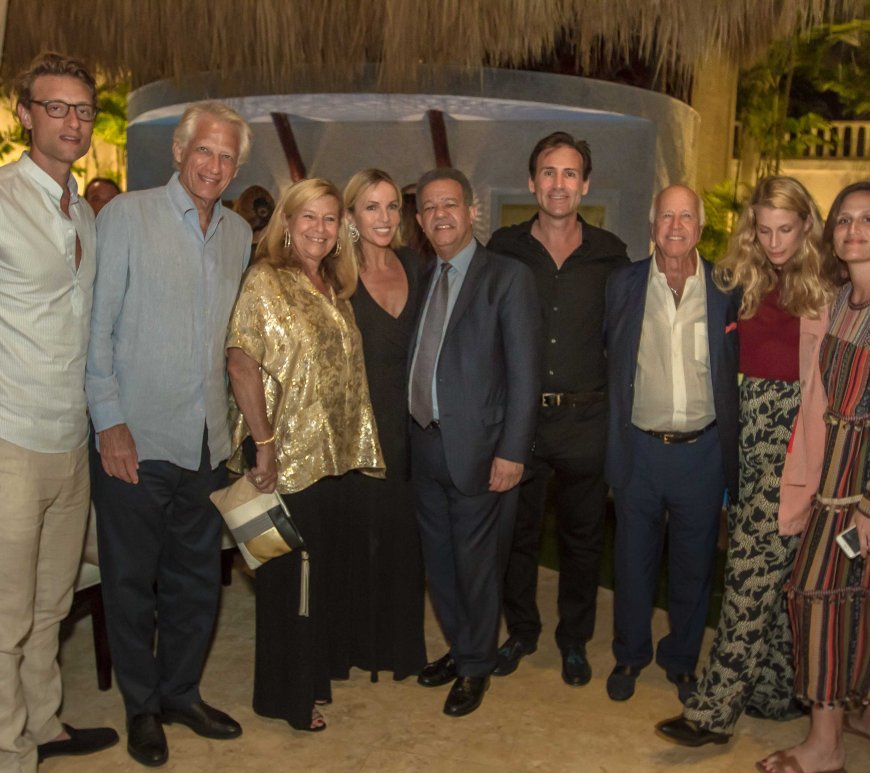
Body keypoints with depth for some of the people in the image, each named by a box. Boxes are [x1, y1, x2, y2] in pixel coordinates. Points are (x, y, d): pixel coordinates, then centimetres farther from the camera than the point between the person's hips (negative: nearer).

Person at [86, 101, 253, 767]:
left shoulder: (239, 234, 10)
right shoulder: (127, 216, -6)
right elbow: (98, 326, -8)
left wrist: (231, 417, 11)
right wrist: (110, 421, -12)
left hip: (206, 442, 5)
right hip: (136, 440, -5)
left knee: (197, 580, 15)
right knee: (132, 582, 8)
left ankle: (181, 692, 34)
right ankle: (142, 707, 27)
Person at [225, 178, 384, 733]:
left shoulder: (335, 288, 13)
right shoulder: (266, 281, -8)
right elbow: (243, 365, -16)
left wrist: (355, 444, 8)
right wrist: (264, 445, -20)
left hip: (336, 457, 7)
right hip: (289, 459, -7)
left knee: (328, 577, 15)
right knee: (291, 579, 5)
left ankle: (314, 677, 33)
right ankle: (288, 696, 22)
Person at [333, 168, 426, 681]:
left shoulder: (414, 266, 8)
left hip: (406, 422, 4)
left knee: (403, 534, 12)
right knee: (357, 534, 5)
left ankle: (401, 644, 28)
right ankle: (354, 644, 23)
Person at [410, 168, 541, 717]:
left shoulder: (508, 277, -8)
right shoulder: (423, 279, 12)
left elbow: (525, 372, -12)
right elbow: (416, 361, 12)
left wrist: (512, 452, -16)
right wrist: (412, 432, 5)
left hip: (479, 447, -6)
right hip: (426, 444, 6)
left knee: (478, 565, 7)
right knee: (438, 559, 17)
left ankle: (477, 667, 26)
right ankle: (459, 647, 37)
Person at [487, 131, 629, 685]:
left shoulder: (610, 254, 1)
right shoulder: (504, 249, 1)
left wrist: (617, 409, 0)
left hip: (586, 417, 0)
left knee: (583, 535, 12)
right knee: (517, 530, 12)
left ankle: (575, 640, 32)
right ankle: (521, 631, 34)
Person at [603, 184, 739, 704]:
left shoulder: (727, 289, -1)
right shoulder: (623, 285, 1)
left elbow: (737, 372, 1)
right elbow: (611, 364, 6)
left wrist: (731, 457, -5)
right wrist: (612, 441, 1)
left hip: (702, 449, 0)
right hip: (639, 447, 0)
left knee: (694, 563, 13)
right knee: (634, 559, 12)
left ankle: (682, 661, 33)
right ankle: (630, 656, 32)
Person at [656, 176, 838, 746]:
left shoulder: (823, 288, -3)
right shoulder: (739, 280, 13)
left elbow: (827, 376, -9)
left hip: (793, 434, -5)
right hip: (749, 428, 5)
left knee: (753, 572, -6)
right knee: (769, 574, 12)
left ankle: (715, 711, 0)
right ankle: (779, 690, 27)